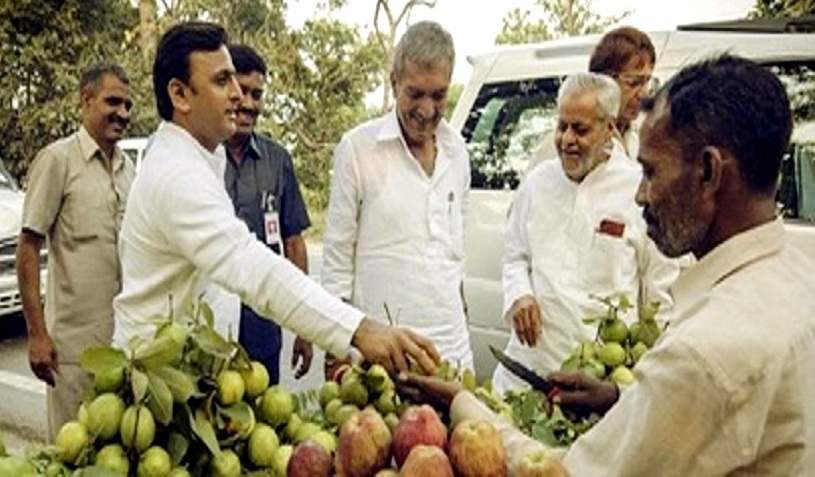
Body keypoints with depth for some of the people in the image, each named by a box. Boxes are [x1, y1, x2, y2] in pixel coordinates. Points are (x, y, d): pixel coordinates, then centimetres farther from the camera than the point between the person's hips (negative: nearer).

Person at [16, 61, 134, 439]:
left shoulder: (127, 167, 12)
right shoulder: (58, 159, -7)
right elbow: (28, 248, -9)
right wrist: (37, 333, -13)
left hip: (127, 337, 6)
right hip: (75, 341, -6)